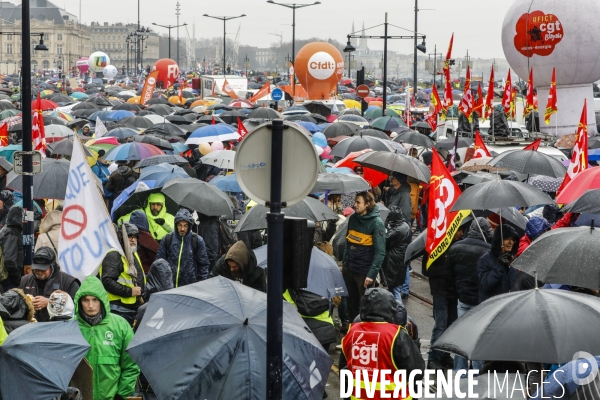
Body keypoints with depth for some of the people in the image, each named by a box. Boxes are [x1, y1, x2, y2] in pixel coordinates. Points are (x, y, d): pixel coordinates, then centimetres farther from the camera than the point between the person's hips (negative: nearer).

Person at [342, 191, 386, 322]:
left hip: (364, 272, -6)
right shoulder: (352, 218, 6)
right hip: (349, 269, 6)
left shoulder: (376, 223, -13)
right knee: (351, 302, 15)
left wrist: (372, 274, -21)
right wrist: (344, 263, 13)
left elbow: (380, 252, -16)